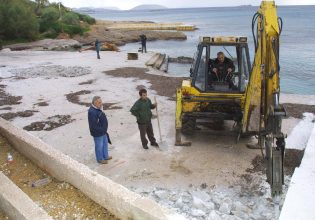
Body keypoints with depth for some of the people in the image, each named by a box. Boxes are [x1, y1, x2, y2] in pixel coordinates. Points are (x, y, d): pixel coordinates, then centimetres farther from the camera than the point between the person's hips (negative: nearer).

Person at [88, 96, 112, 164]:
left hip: (103, 131, 10)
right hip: (97, 133, -10)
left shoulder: (98, 109, 3)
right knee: (99, 146, 9)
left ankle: (105, 156, 42)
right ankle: (100, 159, 28)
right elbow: (93, 125, -29)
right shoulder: (92, 112, -29)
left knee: (105, 143, 23)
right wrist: (102, 130, -20)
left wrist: (104, 130, 14)